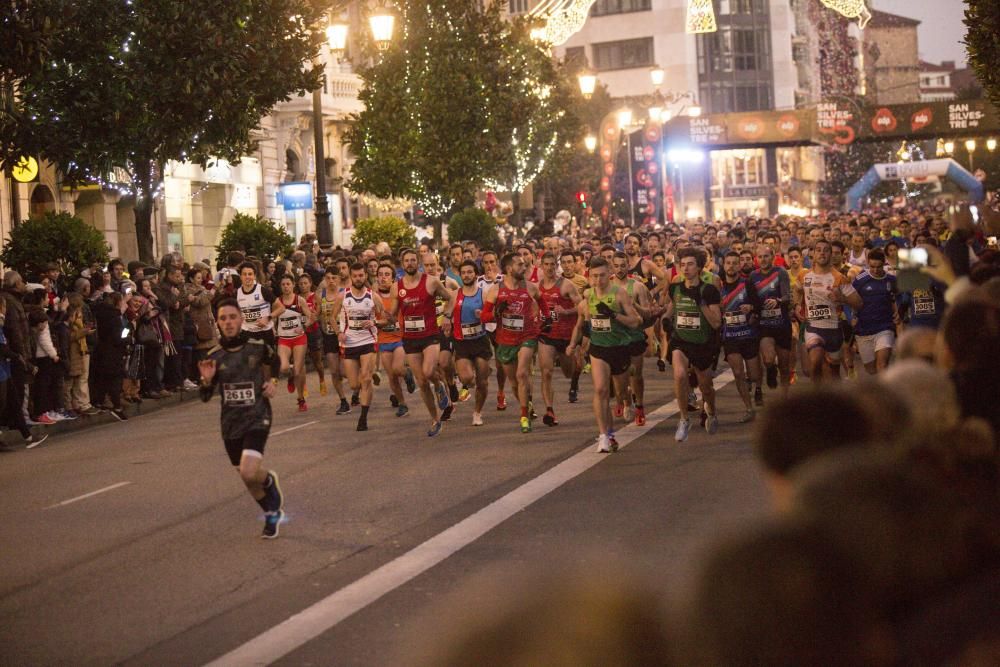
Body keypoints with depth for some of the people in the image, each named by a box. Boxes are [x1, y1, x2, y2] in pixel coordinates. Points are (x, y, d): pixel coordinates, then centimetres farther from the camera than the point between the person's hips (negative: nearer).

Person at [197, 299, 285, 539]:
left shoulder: (258, 346, -9)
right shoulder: (214, 356, -4)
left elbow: (274, 366, 15)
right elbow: (206, 397, 3)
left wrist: (272, 383, -2)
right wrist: (207, 380, -16)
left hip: (257, 417, -4)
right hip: (231, 422, 4)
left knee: (249, 472, -23)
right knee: (247, 477, 13)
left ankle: (269, 480, 13)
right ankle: (273, 513, 39)